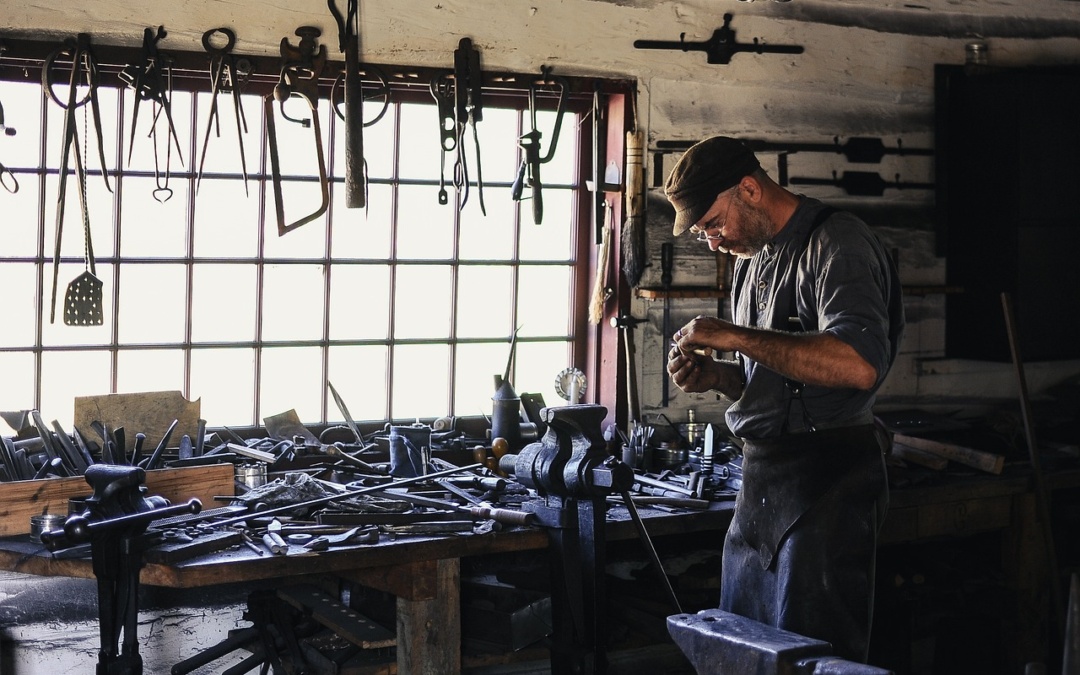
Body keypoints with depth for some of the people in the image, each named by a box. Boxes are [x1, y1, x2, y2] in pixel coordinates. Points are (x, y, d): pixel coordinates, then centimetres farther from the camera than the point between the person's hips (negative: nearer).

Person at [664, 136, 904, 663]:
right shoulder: (752, 257, 16)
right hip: (761, 477, 9)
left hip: (825, 483, -9)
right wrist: (712, 375, 2)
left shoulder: (836, 243, -12)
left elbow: (858, 365, -28)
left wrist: (734, 337, -23)